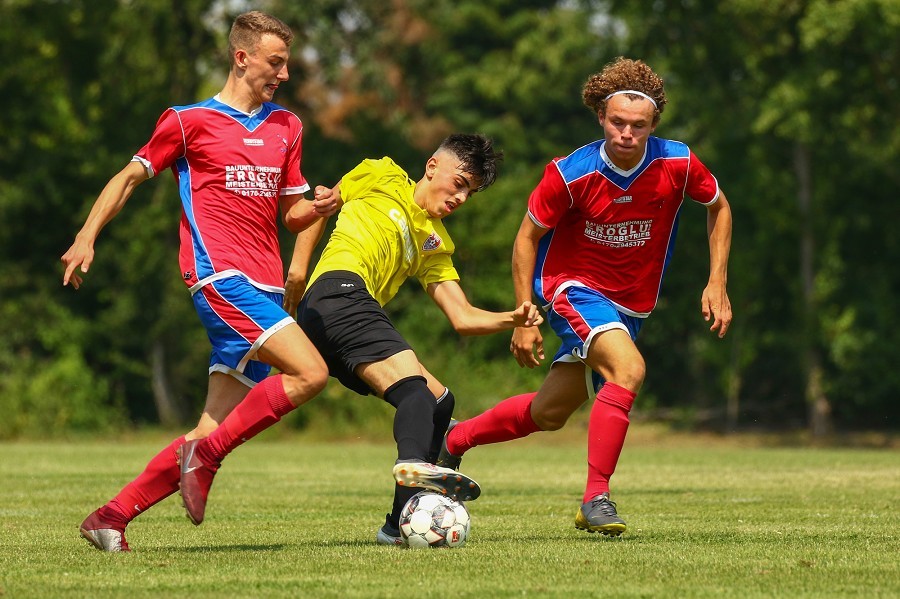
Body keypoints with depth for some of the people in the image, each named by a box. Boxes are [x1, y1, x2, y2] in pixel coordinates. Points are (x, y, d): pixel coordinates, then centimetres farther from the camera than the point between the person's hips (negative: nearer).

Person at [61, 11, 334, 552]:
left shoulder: (286, 127, 20)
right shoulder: (191, 122, 4)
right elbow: (130, 177, 9)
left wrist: (320, 208, 1)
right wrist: (87, 237, -2)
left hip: (265, 291, 6)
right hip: (221, 274, -6)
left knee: (216, 431, -1)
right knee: (310, 372, -23)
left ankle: (113, 517, 4)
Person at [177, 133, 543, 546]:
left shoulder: (436, 244, 29)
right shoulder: (384, 178, 14)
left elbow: (463, 318, 20)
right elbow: (322, 204, 20)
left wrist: (512, 319, 2)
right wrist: (298, 266, 7)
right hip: (338, 291, -8)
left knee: (438, 403, 5)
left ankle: (400, 524, -2)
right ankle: (413, 464, -56)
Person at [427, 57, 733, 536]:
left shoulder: (678, 164, -14)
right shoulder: (570, 174, -21)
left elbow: (718, 207, 6)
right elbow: (527, 236, -8)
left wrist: (717, 283, -1)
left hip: (631, 305, 5)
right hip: (574, 286, -5)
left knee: (549, 414, 11)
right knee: (629, 369, -31)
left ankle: (453, 440, 35)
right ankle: (596, 498, -26)